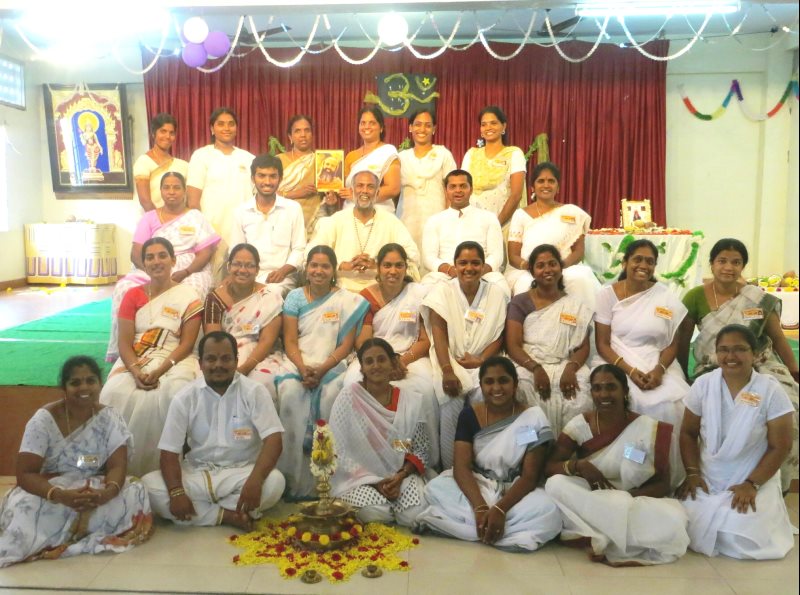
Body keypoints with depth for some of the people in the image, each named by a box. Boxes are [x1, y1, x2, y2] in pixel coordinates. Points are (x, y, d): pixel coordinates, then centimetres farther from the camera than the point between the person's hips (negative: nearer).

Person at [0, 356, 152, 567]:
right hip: (49, 491, -3)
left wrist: (108, 492, -38)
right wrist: (60, 496, -37)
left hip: (95, 491, 3)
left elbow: (117, 466, -13)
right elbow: (25, 474, -17)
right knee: (26, 508, -37)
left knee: (135, 492, -29)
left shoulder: (110, 418, -7)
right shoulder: (44, 420, -13)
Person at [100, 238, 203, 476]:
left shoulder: (189, 297, 2)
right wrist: (136, 372, -17)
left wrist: (159, 372, -19)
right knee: (114, 394, -28)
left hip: (173, 362, -2)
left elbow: (187, 344, -5)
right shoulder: (133, 295, 10)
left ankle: (159, 467, -21)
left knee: (169, 396, -35)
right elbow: (125, 343, 2)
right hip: (134, 362, 3)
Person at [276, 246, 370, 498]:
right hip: (297, 363, 1)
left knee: (331, 395, -33)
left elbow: (346, 345, 0)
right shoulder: (295, 297, 11)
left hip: (331, 366, -1)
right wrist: (302, 368, -15)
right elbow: (290, 341, 4)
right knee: (290, 393, -31)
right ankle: (295, 479, -25)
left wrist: (322, 370, -15)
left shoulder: (347, 300, 7)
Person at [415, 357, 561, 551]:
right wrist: (480, 507, -31)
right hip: (474, 487, 1)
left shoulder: (533, 418, -9)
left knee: (549, 514, -33)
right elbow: (461, 467, -13)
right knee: (435, 488, -28)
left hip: (514, 492, -1)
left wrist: (500, 509, -29)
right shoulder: (470, 414, -5)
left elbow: (530, 476, -13)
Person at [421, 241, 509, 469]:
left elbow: (499, 336, 3)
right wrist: (448, 372, -21)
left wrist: (481, 360, -14)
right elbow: (439, 335, -8)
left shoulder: (496, 293, 6)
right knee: (452, 405, -27)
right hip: (450, 362, -1)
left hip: (484, 365, 1)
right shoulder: (442, 291, 1)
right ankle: (450, 469, -11)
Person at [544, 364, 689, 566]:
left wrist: (626, 496, -20)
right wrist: (577, 465, -25)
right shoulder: (579, 425, -2)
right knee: (555, 484, -29)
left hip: (635, 504, 0)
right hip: (589, 501, 1)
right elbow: (550, 467, -5)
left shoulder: (650, 429, -5)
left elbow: (663, 484, -4)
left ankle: (600, 540, -21)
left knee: (673, 519, -32)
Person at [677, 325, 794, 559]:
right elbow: (688, 433, 4)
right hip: (708, 480, 2)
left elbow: (780, 446, -7)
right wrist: (692, 473, -8)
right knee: (692, 530, -18)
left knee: (742, 539, -22)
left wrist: (751, 484, -15)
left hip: (754, 481, -2)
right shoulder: (703, 384, -4)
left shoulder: (771, 391, -10)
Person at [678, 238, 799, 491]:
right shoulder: (695, 297, -4)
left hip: (760, 365, 2)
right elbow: (683, 341, 3)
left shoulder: (759, 299, -1)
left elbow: (778, 338, 9)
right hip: (714, 369, -1)